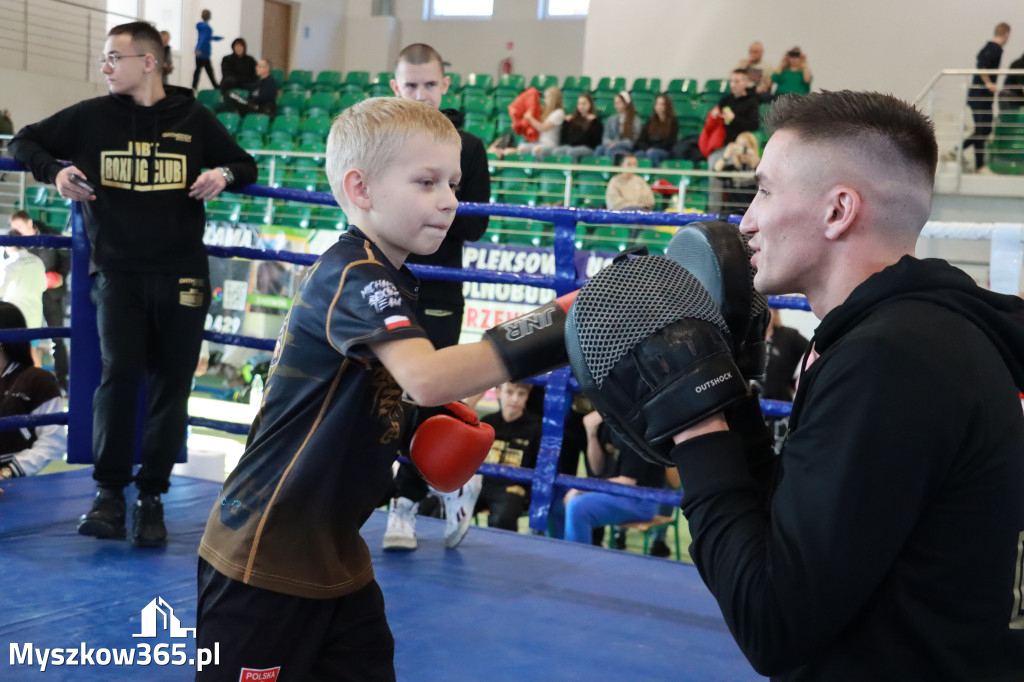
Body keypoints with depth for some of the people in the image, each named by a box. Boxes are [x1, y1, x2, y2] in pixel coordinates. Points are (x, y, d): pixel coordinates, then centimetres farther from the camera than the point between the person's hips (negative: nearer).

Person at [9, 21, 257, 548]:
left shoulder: (194, 119, 4)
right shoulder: (91, 116, 5)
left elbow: (245, 165, 15)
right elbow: (24, 142, 13)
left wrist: (223, 174, -8)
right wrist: (55, 170, -7)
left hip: (180, 274, 1)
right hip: (116, 271, 0)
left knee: (171, 386, 2)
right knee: (119, 370, -16)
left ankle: (151, 498, 13)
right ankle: (109, 491, -3)